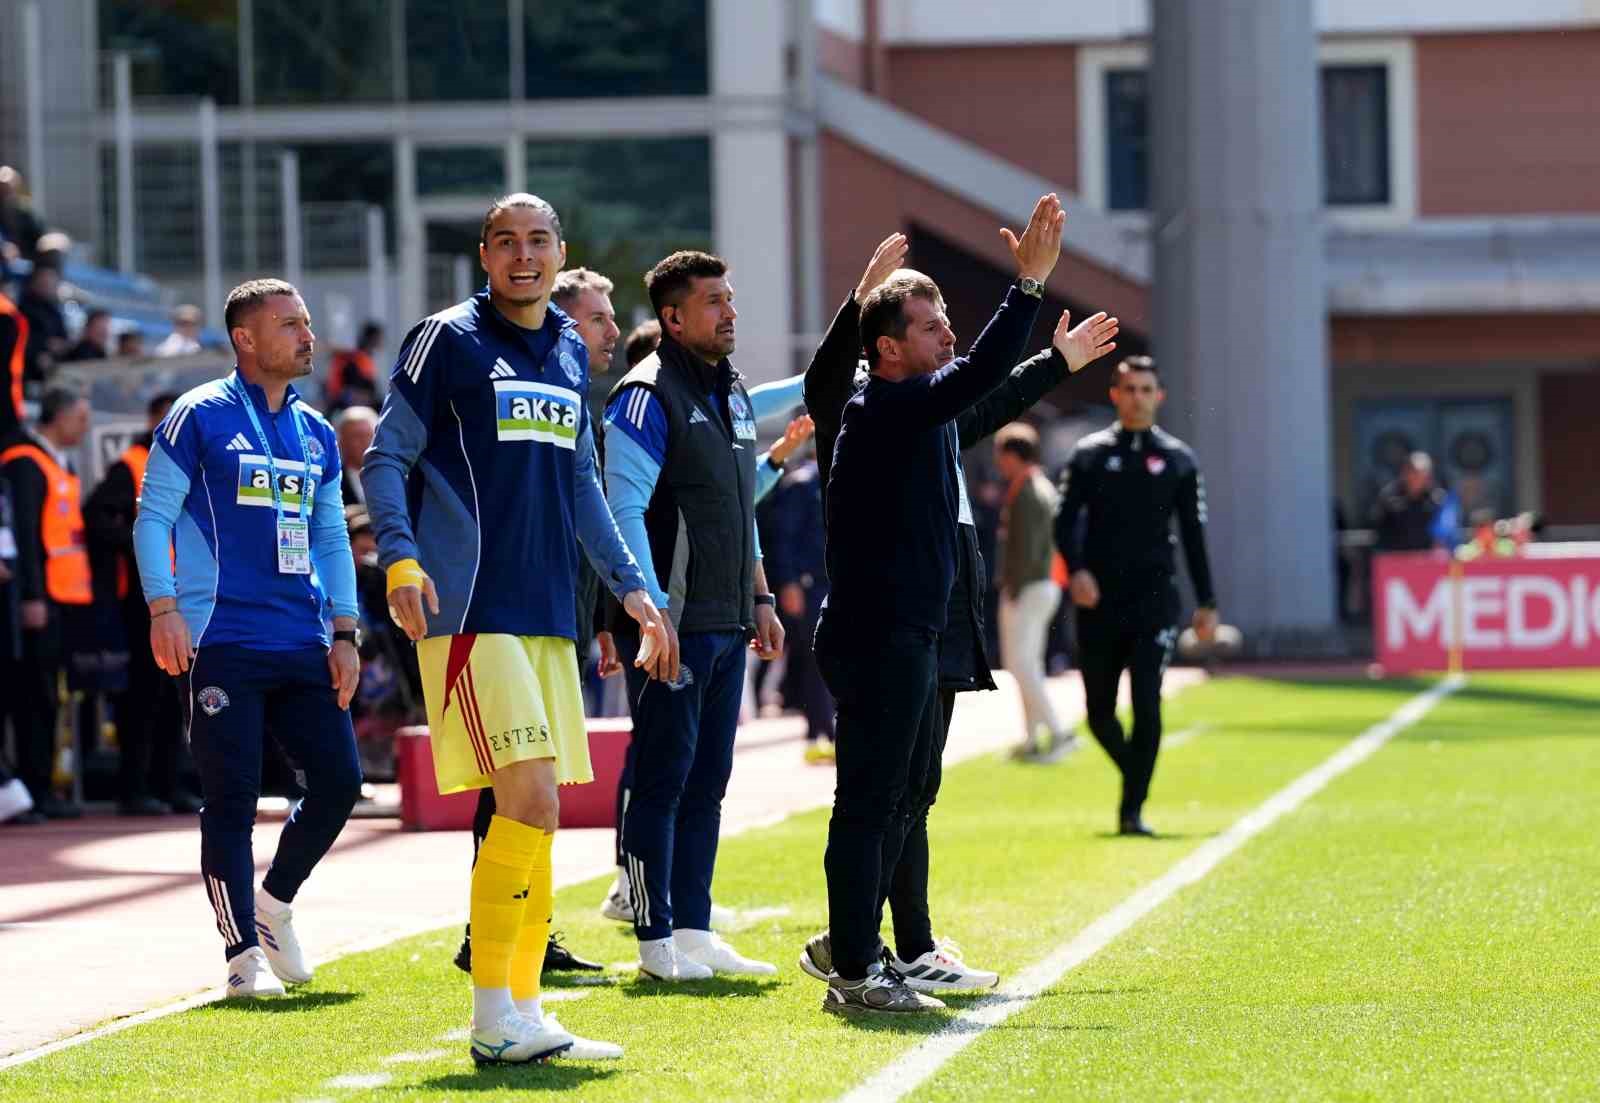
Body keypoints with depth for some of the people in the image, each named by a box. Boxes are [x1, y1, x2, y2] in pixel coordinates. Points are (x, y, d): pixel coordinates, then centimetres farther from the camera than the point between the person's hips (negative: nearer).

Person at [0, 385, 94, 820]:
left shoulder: (61, 466, 20)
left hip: (61, 598, 10)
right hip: (39, 600, -9)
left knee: (46, 696, 11)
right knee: (36, 697, -8)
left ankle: (40, 787, 14)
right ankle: (35, 789, -7)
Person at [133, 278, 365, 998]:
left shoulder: (316, 434, 16)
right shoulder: (201, 416, -1)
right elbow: (153, 513, -2)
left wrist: (344, 633, 12)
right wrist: (163, 607, -13)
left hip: (304, 645, 6)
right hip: (221, 643, -6)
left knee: (339, 780, -1)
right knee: (233, 798, -5)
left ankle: (273, 904, 22)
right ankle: (244, 953, 2)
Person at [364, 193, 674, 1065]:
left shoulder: (569, 353, 17)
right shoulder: (448, 339, -2)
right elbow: (385, 458, -5)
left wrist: (630, 586, 24)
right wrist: (400, 558, -20)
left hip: (547, 615, 7)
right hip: (473, 609, -7)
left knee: (534, 815, 7)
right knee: (529, 802, -15)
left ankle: (522, 1009, 13)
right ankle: (493, 1019, -11)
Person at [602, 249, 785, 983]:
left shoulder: (731, 393, 17)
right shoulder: (648, 395, -11)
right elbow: (623, 507, -17)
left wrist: (760, 598, 20)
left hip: (727, 624, 9)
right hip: (672, 621, -9)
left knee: (707, 780, 10)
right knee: (662, 777, -4)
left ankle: (694, 930, 15)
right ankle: (656, 940, 0)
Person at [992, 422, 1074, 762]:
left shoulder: (1025, 494, -17)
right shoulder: (1045, 489, 15)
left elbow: (1025, 548, -23)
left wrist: (1012, 590, -18)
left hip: (1025, 591, -10)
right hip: (1046, 585, 10)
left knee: (1019, 664, -10)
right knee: (1029, 664, 12)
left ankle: (1058, 733, -18)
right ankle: (1032, 739, 13)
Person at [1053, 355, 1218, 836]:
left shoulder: (1178, 459, 8)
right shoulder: (1089, 454, 6)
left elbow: (1194, 535, 11)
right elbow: (1065, 521, 2)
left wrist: (1206, 602, 8)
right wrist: (1076, 569, -16)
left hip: (1154, 599, -1)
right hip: (1099, 602, 1)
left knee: (1146, 706, -12)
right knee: (1099, 712, 6)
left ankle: (1133, 809, -7)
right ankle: (1135, 774, 33)